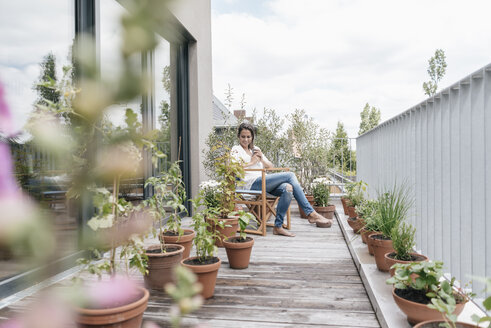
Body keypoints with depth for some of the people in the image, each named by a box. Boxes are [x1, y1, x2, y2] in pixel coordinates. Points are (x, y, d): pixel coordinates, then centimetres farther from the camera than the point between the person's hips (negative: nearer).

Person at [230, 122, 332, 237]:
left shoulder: (255, 149, 27)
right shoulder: (236, 149, 9)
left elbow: (271, 166, 23)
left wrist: (262, 160, 3)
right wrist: (252, 162, -4)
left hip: (264, 183, 7)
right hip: (251, 184, -7)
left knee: (288, 188, -26)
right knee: (290, 175, -19)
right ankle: (312, 214, -17)